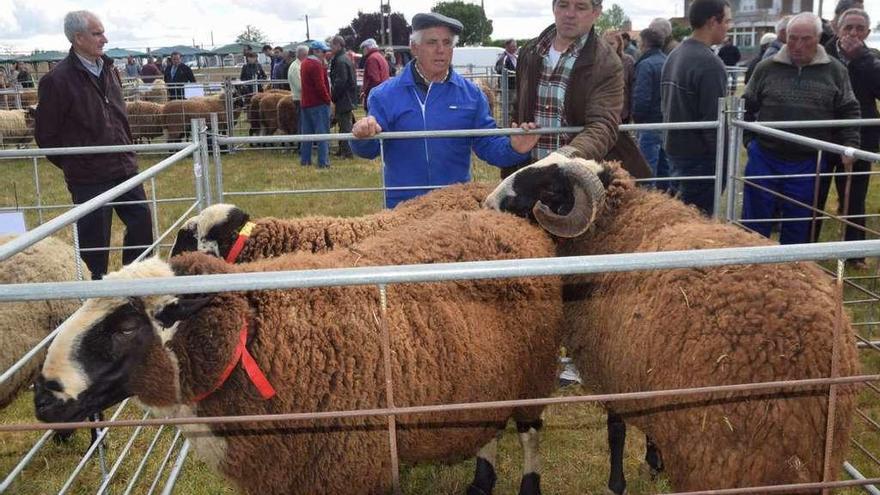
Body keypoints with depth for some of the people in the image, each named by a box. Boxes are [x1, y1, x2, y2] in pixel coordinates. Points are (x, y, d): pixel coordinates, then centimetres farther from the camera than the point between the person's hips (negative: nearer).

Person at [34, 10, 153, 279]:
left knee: (142, 220, 12)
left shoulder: (108, 69, 7)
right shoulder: (58, 80, -14)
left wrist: (126, 151, 15)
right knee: (95, 237, 4)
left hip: (124, 167, 7)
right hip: (89, 177, -7)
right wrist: (73, 164, 0)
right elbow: (45, 134, -8)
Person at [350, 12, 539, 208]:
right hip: (402, 204, -1)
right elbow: (369, 149, -4)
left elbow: (487, 144, 3)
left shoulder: (471, 94, 4)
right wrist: (363, 137, -26)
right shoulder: (386, 95, -1)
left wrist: (513, 149, -16)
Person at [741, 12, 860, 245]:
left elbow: (849, 112, 6)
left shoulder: (835, 71, 1)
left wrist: (849, 145, -4)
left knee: (797, 227, 12)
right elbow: (747, 107, 8)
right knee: (754, 221, 7)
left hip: (808, 163, 0)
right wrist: (749, 139, 0)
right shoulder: (767, 67, 1)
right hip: (764, 158, 0)